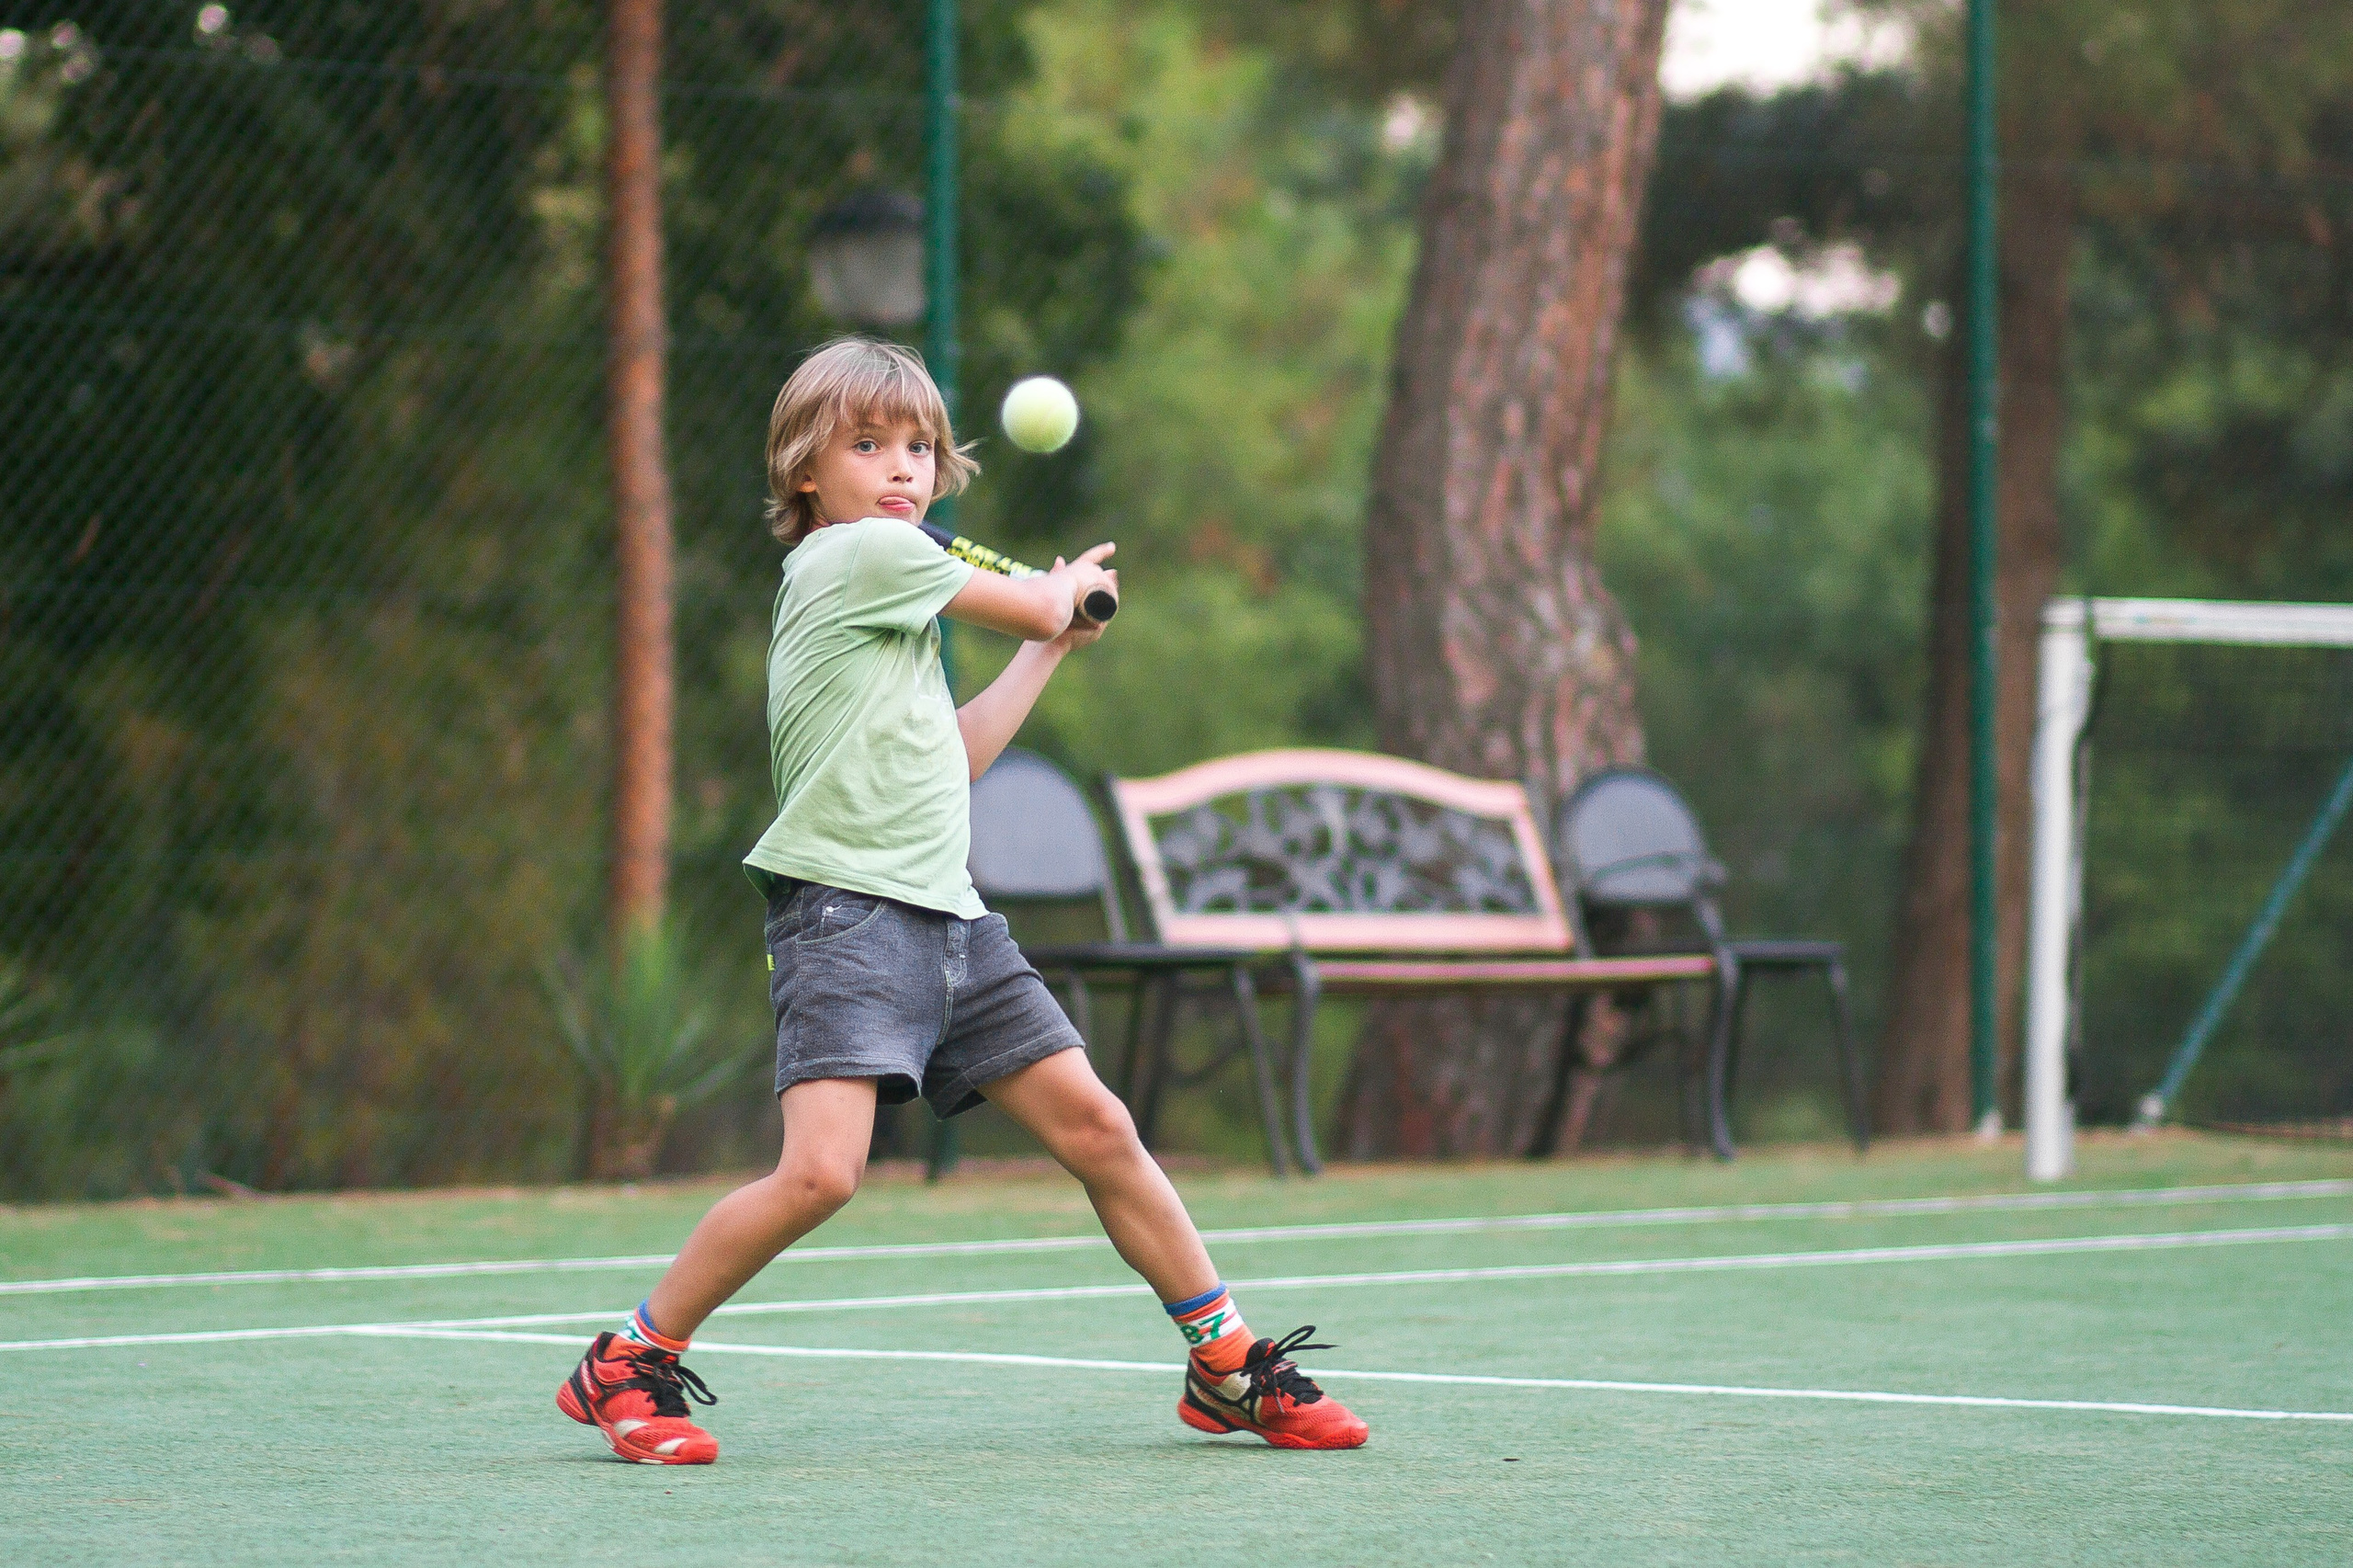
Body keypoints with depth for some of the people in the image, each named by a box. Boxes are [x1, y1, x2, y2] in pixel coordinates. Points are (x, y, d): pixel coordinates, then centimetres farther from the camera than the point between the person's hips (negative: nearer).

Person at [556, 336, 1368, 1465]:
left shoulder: (882, 589, 21)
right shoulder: (860, 555, -8)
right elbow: (1036, 606, 1)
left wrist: (1049, 649, 29)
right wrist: (1074, 586, 24)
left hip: (947, 920, 10)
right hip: (845, 907, -9)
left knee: (1095, 1127, 7)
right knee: (821, 1169, -21)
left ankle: (1230, 1370, 17)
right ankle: (627, 1368, -6)